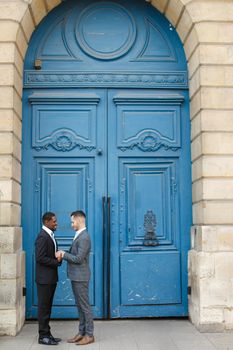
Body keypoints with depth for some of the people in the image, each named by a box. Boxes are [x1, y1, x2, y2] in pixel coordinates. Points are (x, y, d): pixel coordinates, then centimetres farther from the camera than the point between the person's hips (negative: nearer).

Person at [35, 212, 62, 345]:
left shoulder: (50, 235, 13)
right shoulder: (42, 236, -17)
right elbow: (40, 258, -22)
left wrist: (59, 257, -4)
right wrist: (57, 262, -15)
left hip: (51, 277, 9)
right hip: (44, 278, -9)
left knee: (47, 307, 14)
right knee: (44, 307, 0)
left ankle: (47, 334, 21)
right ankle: (43, 336, 8)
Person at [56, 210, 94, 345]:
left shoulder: (84, 237, -18)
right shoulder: (79, 235, 13)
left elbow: (79, 258, -21)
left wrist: (64, 254, -13)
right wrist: (64, 254, -1)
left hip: (80, 277, -10)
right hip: (76, 276, 10)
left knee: (85, 306, -1)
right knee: (80, 306, 14)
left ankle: (89, 335, 7)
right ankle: (82, 333, 22)